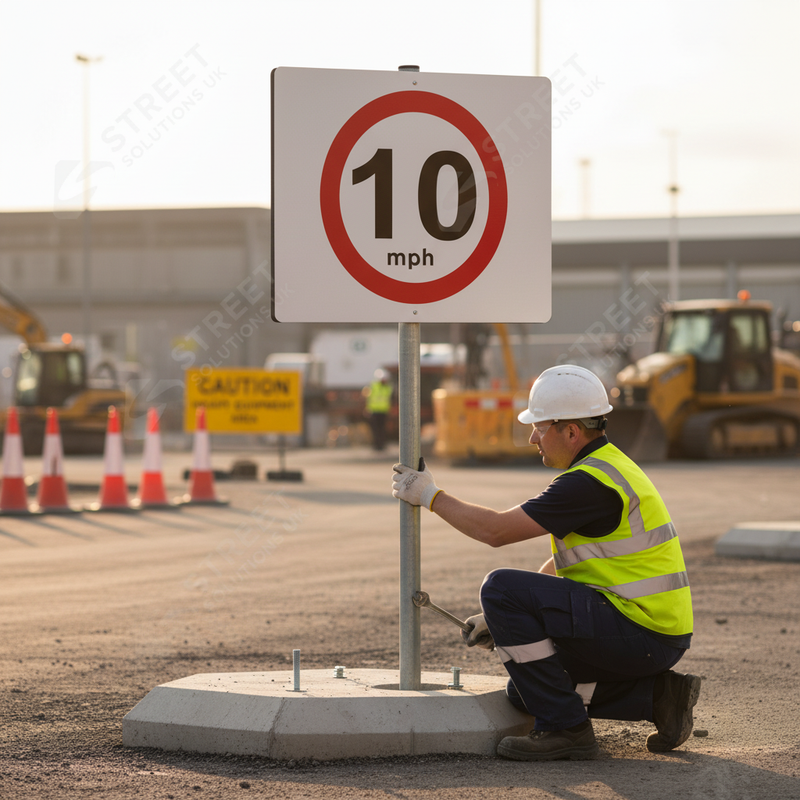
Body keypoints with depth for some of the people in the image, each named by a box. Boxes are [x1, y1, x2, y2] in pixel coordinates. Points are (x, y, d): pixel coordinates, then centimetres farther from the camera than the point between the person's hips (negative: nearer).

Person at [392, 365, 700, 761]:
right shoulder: (606, 467, 16)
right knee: (524, 693, 17)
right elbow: (561, 565, 22)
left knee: (500, 587, -15)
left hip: (638, 633, -10)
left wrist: (430, 495, -4)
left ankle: (565, 728, -11)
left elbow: (496, 530, -17)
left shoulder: (591, 483, -18)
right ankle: (657, 694, 11)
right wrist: (504, 619, 17)